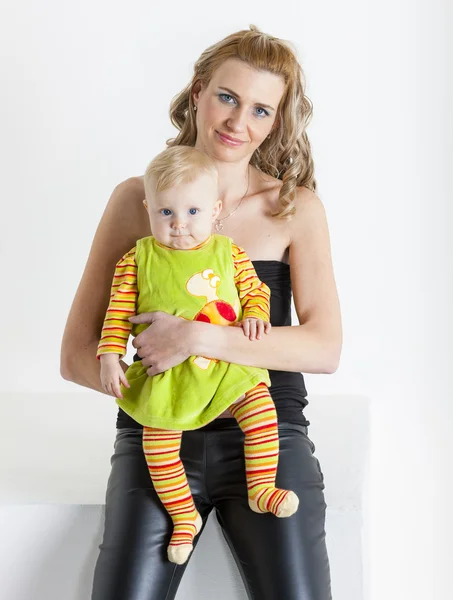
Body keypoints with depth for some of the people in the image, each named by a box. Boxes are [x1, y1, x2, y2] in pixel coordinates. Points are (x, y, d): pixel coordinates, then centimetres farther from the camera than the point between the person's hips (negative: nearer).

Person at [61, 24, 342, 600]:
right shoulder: (137, 198, 6)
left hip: (266, 430, 0)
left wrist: (198, 338, -16)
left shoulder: (296, 206, 6)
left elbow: (324, 347, -6)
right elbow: (76, 356, 4)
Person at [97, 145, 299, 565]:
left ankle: (261, 489, 3)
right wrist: (110, 358, -7)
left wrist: (255, 315, -9)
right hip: (165, 374, -1)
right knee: (159, 440, -11)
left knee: (261, 410, -14)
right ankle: (184, 515, 6)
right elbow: (118, 313, 0)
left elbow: (255, 289, 12)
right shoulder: (137, 260, -2)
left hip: (229, 366, 1)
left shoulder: (228, 253, 3)